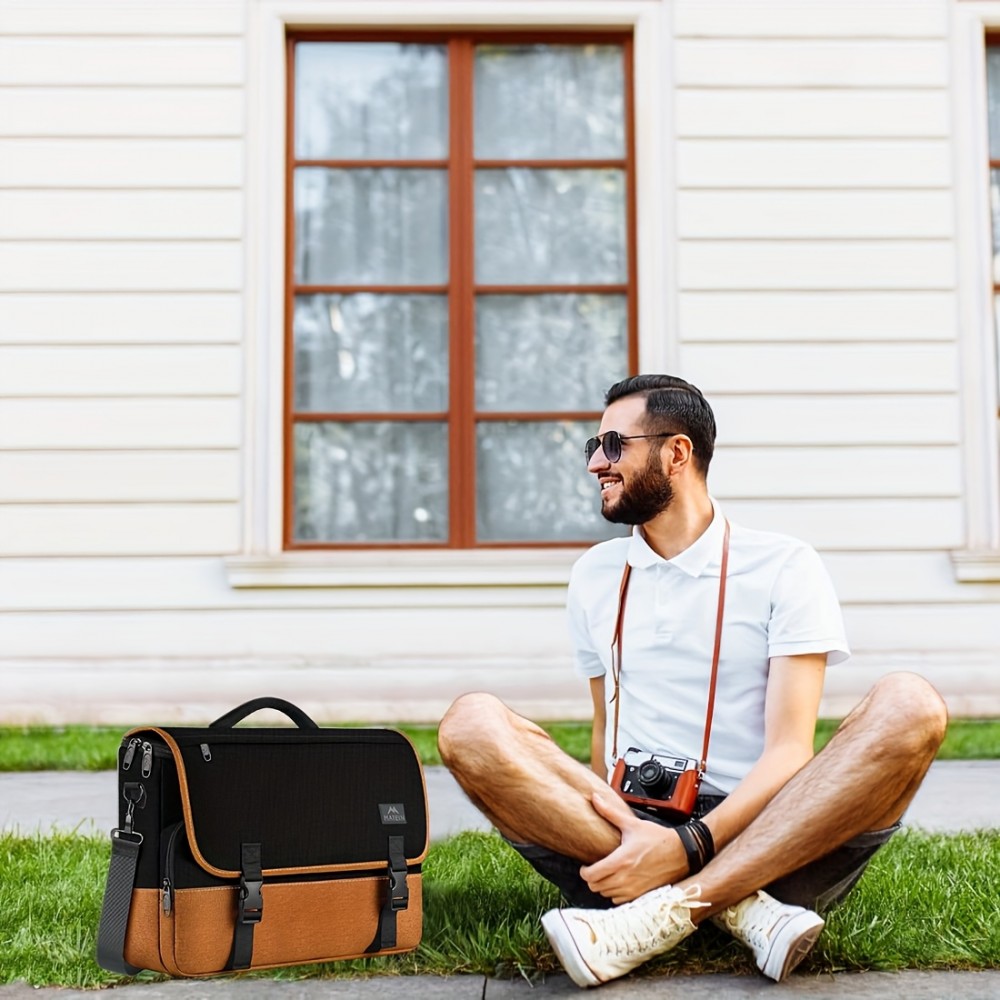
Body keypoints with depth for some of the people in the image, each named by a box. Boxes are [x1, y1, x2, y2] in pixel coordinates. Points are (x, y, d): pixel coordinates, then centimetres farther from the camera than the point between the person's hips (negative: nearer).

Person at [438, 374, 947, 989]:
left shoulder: (783, 567, 3)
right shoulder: (596, 575, 16)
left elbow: (789, 749, -6)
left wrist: (689, 845, -23)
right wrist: (611, 824, -4)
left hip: (764, 838, -2)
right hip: (624, 837, 3)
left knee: (910, 707, -26)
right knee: (472, 725, -21)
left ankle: (667, 913, -33)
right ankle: (740, 910, -27)